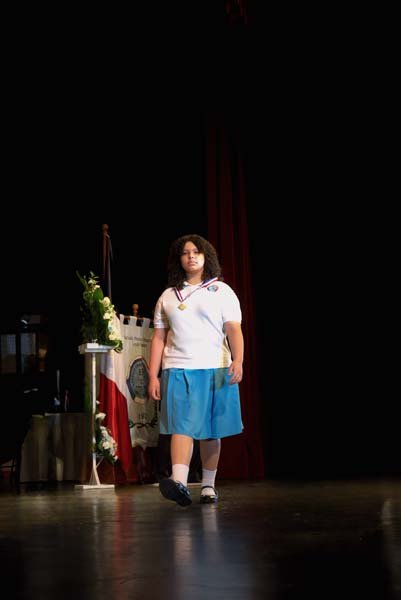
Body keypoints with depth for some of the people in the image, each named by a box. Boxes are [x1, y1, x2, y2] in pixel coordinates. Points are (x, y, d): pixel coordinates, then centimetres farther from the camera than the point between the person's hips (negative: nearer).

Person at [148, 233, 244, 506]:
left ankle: (209, 485, 14)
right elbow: (159, 338, 12)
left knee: (211, 432, 4)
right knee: (181, 426, -13)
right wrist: (153, 376, 4)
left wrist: (238, 361, -19)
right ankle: (179, 482, -25)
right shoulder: (168, 296, 14)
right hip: (177, 371, 1)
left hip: (215, 369, -1)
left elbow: (234, 330, -3)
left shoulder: (222, 291, 8)